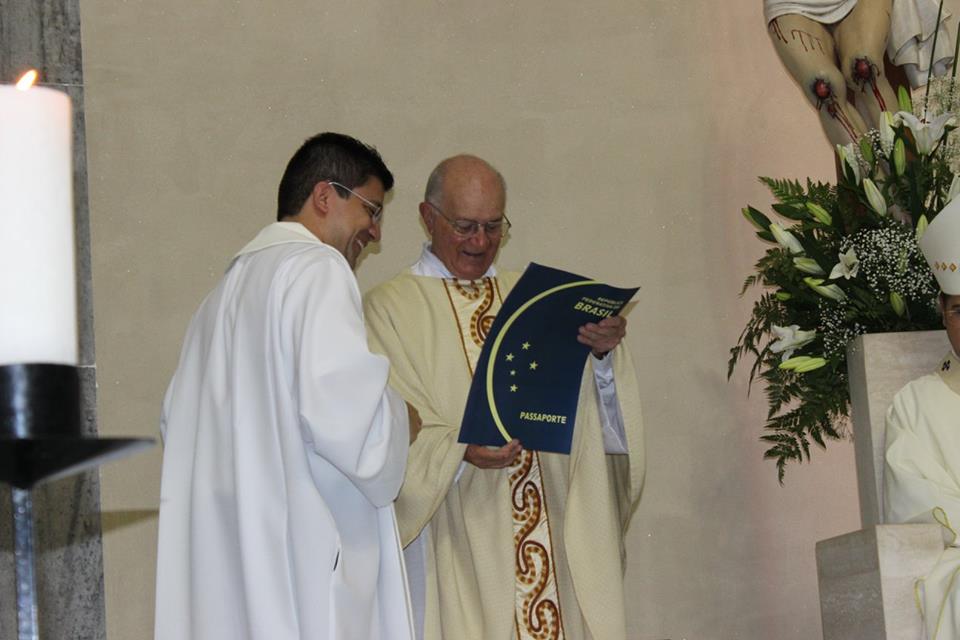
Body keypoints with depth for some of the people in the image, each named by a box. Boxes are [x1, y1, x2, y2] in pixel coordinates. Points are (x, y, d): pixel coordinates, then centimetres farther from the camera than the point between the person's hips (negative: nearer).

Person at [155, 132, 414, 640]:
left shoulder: (232, 283, 21)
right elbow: (341, 412, -21)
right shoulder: (316, 268, -7)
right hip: (302, 554, -9)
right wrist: (400, 418, 0)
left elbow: (178, 421, 23)